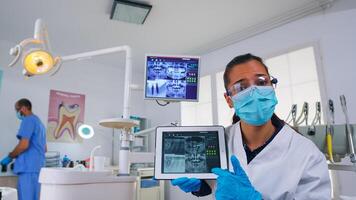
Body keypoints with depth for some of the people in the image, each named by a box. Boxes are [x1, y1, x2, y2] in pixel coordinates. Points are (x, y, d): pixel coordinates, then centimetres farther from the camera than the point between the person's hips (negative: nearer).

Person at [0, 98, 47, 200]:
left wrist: (10, 157, -2)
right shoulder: (39, 122, 22)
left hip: (29, 167, -9)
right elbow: (44, 149, 26)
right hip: (38, 166, 9)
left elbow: (24, 145, -17)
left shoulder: (28, 120, -6)